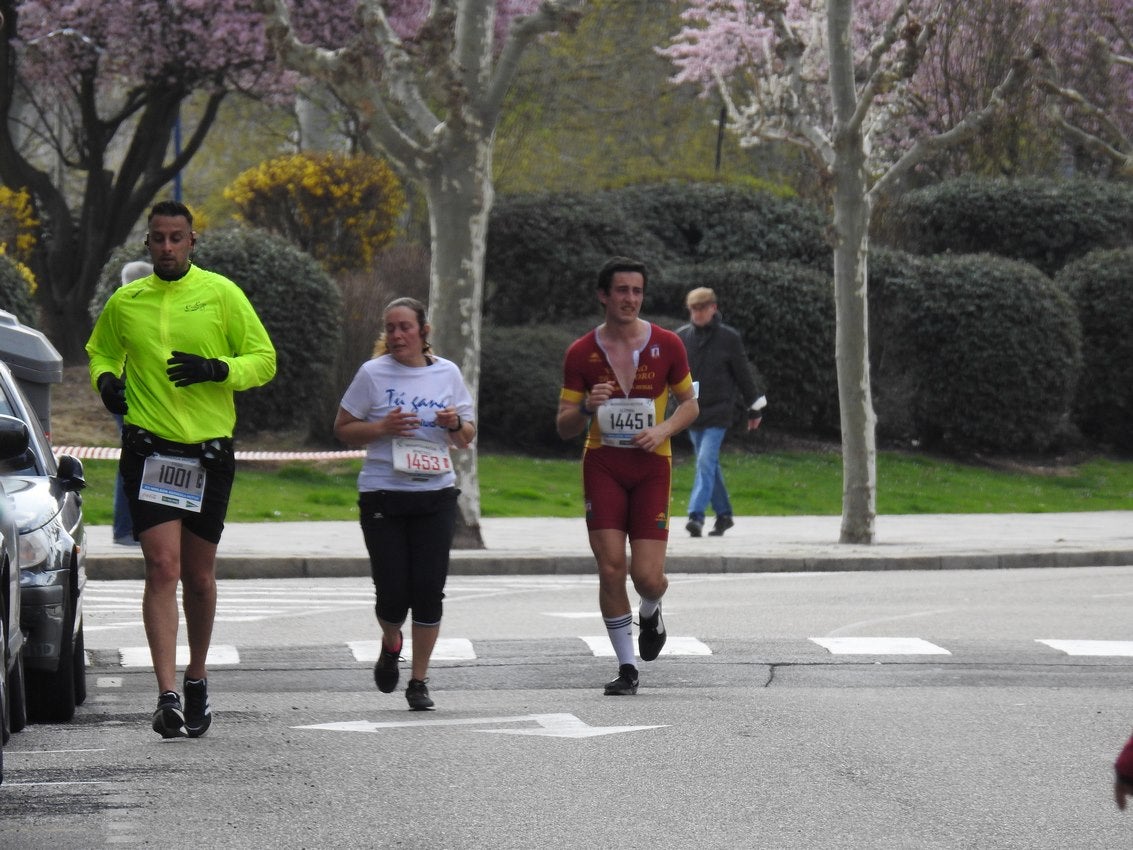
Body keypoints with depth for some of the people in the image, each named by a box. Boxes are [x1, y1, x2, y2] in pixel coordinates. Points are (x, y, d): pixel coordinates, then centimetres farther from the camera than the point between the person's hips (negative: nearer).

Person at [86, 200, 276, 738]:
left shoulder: (222, 295, 1)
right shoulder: (125, 302, 6)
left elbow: (264, 360, 2)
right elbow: (100, 350, 23)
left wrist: (216, 369, -16)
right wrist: (105, 379, 1)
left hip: (209, 452, 0)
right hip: (148, 450, 0)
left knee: (199, 576, 10)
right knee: (163, 568, -13)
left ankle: (197, 676, 32)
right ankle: (167, 694, -17)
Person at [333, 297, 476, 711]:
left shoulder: (447, 373, 7)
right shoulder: (373, 374, -1)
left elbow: (467, 440, 15)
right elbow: (343, 428, 4)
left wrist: (455, 425, -8)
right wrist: (383, 428, -13)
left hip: (435, 495, 2)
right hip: (383, 496, -2)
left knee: (428, 591, -3)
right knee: (392, 593, -6)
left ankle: (419, 681, 8)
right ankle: (390, 645, 29)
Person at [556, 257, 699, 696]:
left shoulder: (667, 345, 1)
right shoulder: (581, 353, 0)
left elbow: (689, 403, 12)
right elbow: (564, 426, 3)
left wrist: (663, 430, -8)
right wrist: (586, 407, -20)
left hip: (652, 465, 0)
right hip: (602, 465, 0)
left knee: (647, 577, -8)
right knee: (611, 568, -10)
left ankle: (650, 614, 30)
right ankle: (626, 668, 4)